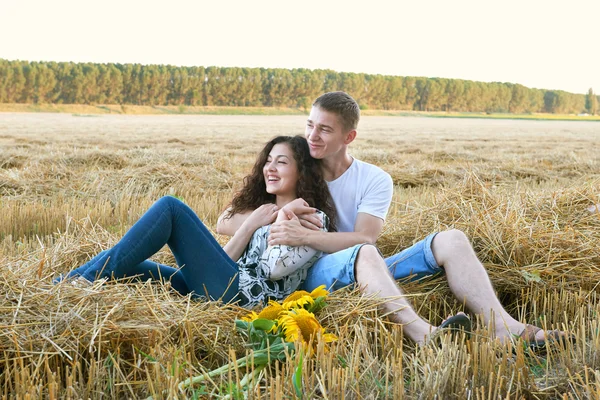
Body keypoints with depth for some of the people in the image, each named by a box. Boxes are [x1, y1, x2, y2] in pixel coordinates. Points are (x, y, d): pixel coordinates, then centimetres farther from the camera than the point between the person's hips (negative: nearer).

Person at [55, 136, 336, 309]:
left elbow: (275, 269, -12)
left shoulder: (314, 218, 6)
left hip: (242, 293, -8)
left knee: (171, 207, -16)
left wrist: (284, 217, -1)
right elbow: (224, 259, 14)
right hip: (206, 288, 8)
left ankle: (90, 280, -16)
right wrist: (252, 224, 3)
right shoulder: (260, 208, 27)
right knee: (121, 263, -5)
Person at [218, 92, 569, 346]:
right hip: (317, 274, -3)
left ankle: (505, 328, -33)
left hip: (373, 274, 3)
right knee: (364, 254, -38)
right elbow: (224, 225, 1)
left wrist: (305, 235, -25)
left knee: (450, 240, -18)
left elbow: (365, 237, -12)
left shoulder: (375, 180, 6)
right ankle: (425, 336, -58)